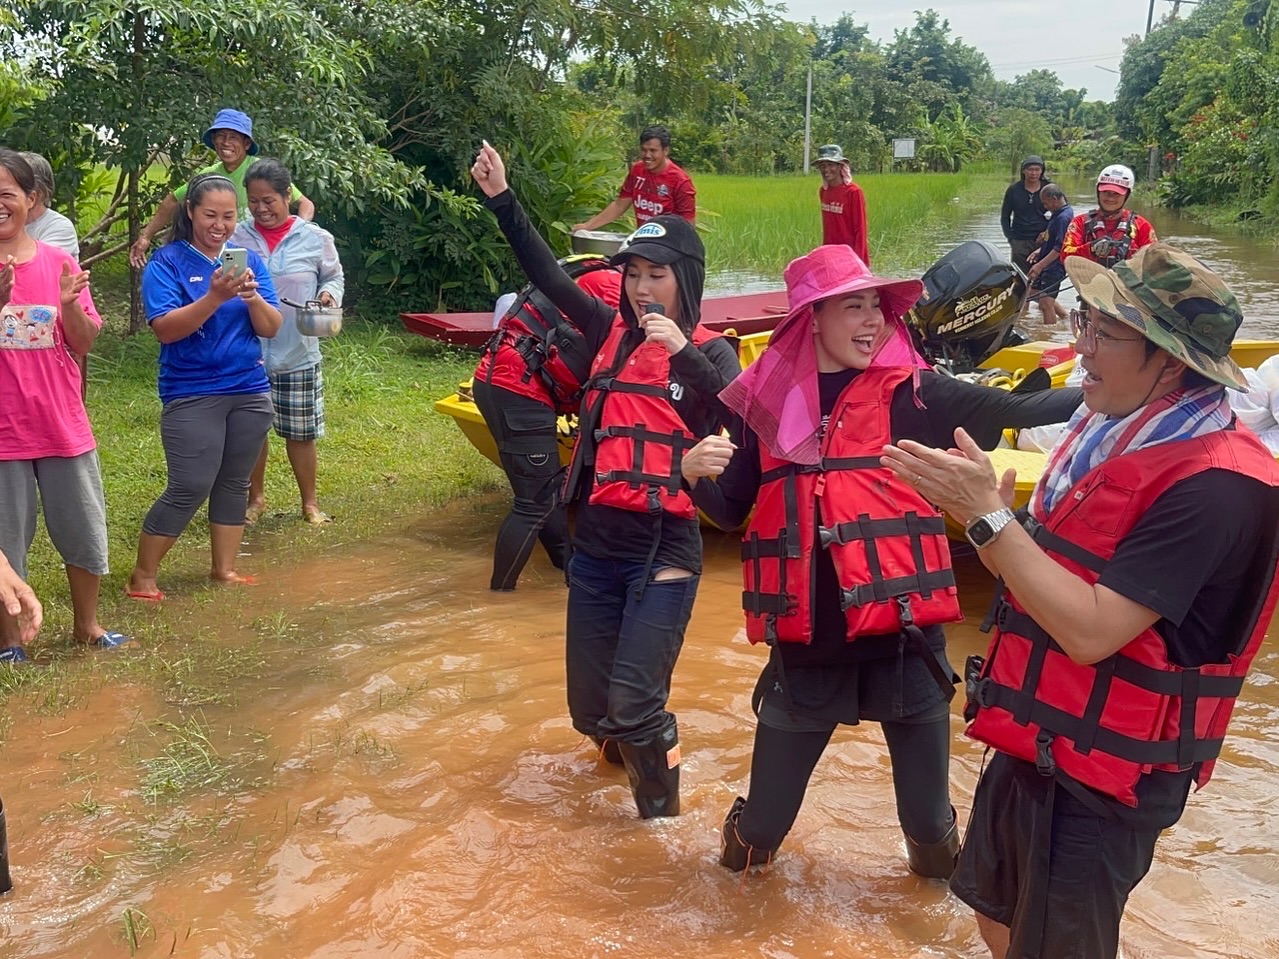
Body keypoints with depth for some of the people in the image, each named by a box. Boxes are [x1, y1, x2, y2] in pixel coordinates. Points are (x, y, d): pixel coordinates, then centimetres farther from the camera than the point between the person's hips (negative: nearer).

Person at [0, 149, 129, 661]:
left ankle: (86, 624, 30)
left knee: (86, 531, 12)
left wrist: (69, 304, -18)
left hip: (64, 424, 3)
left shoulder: (58, 262, 2)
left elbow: (84, 342, 2)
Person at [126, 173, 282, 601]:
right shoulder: (167, 262, -7)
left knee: (234, 483, 11)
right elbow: (165, 329, -17)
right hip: (191, 396, -5)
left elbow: (270, 328, 1)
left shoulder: (250, 260, 5)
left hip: (250, 393, 5)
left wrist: (252, 297, -20)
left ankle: (224, 569, 22)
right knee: (190, 488, -7)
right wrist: (214, 297, -29)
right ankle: (142, 576, 6)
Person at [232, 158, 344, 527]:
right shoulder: (236, 238, -3)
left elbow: (334, 278, 10)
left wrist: (328, 294, -10)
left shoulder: (315, 239, -4)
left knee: (300, 432, 9)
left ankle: (310, 502, 26)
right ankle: (256, 497, 32)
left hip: (298, 355, -1)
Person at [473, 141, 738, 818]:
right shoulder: (612, 332, 8)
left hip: (663, 548, -4)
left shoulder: (709, 351, -2)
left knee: (633, 703, -10)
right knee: (589, 707, 12)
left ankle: (663, 817, 16)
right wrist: (501, 200, -5)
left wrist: (682, 351, -29)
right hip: (595, 542, 5)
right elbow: (549, 277, 2)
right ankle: (635, 747, 46)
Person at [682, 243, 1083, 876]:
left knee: (928, 814, 12)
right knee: (765, 816, 12)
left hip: (902, 637, -1)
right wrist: (696, 474, -10)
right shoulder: (768, 401, 3)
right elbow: (731, 511, 9)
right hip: (805, 644, 1)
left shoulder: (908, 393, -1)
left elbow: (1016, 409, -7)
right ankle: (747, 842, 48)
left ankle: (937, 865, 47)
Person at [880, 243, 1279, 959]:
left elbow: (1090, 630, -29)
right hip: (1032, 740, 8)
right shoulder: (1107, 430, 2)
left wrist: (987, 515, -28)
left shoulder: (1212, 485, -25)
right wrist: (979, 507, -9)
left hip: (1103, 777, -8)